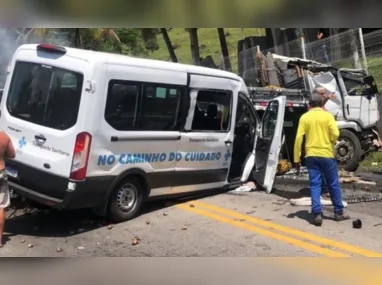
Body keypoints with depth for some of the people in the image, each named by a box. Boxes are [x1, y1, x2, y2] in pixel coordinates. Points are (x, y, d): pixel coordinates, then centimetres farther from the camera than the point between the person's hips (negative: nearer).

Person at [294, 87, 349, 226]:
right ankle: (339, 212, 20)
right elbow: (335, 134, -13)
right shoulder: (328, 116, -3)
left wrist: (297, 158, -1)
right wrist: (331, 141, 10)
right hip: (327, 154, -1)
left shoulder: (304, 117, 1)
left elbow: (299, 138, -4)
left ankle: (317, 214, -3)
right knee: (333, 184, 11)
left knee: (315, 185, 3)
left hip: (311, 155, 1)